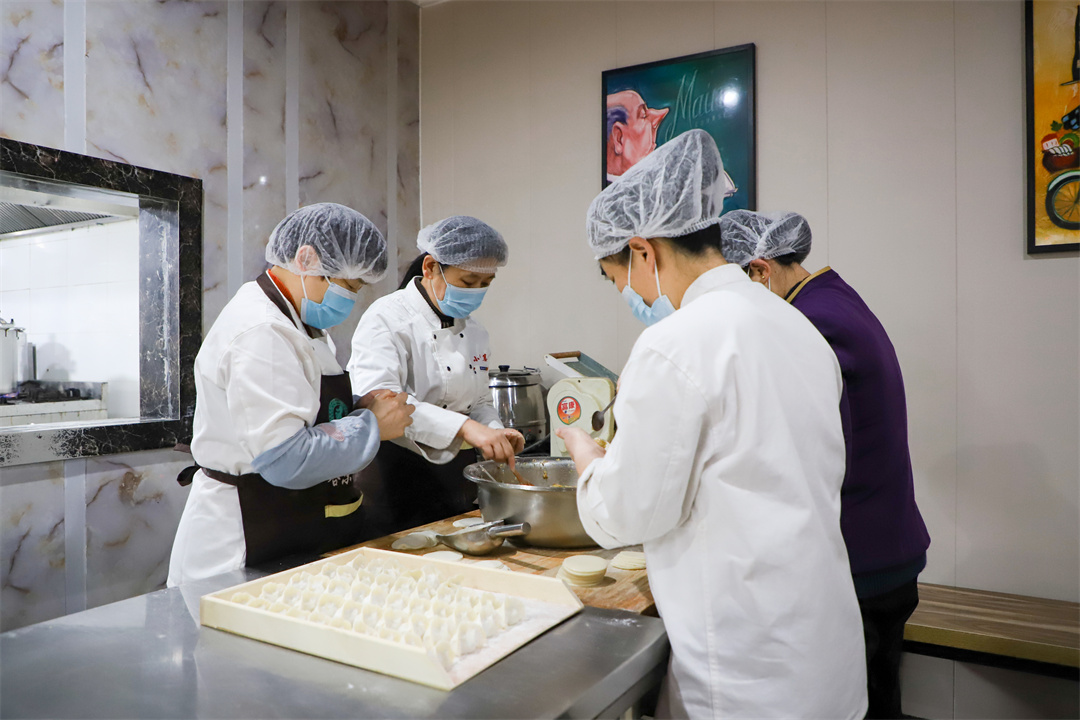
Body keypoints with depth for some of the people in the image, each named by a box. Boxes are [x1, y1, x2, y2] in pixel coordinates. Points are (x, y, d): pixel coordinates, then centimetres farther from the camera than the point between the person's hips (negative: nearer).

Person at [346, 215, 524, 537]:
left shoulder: (474, 330, 9)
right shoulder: (387, 318, -14)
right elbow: (376, 400, -30)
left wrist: (495, 432, -5)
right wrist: (464, 427, -39)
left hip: (457, 475, 7)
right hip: (397, 473, -6)